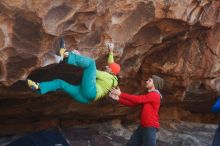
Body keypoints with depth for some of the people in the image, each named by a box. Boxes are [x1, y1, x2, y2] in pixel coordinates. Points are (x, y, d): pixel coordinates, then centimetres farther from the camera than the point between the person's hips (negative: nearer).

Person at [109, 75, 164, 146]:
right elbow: (133, 103, 12)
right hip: (143, 126, 10)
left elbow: (138, 99, -19)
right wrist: (118, 98, 1)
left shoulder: (155, 95, -11)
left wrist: (120, 94, -15)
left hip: (150, 127, -10)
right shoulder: (148, 95, 19)